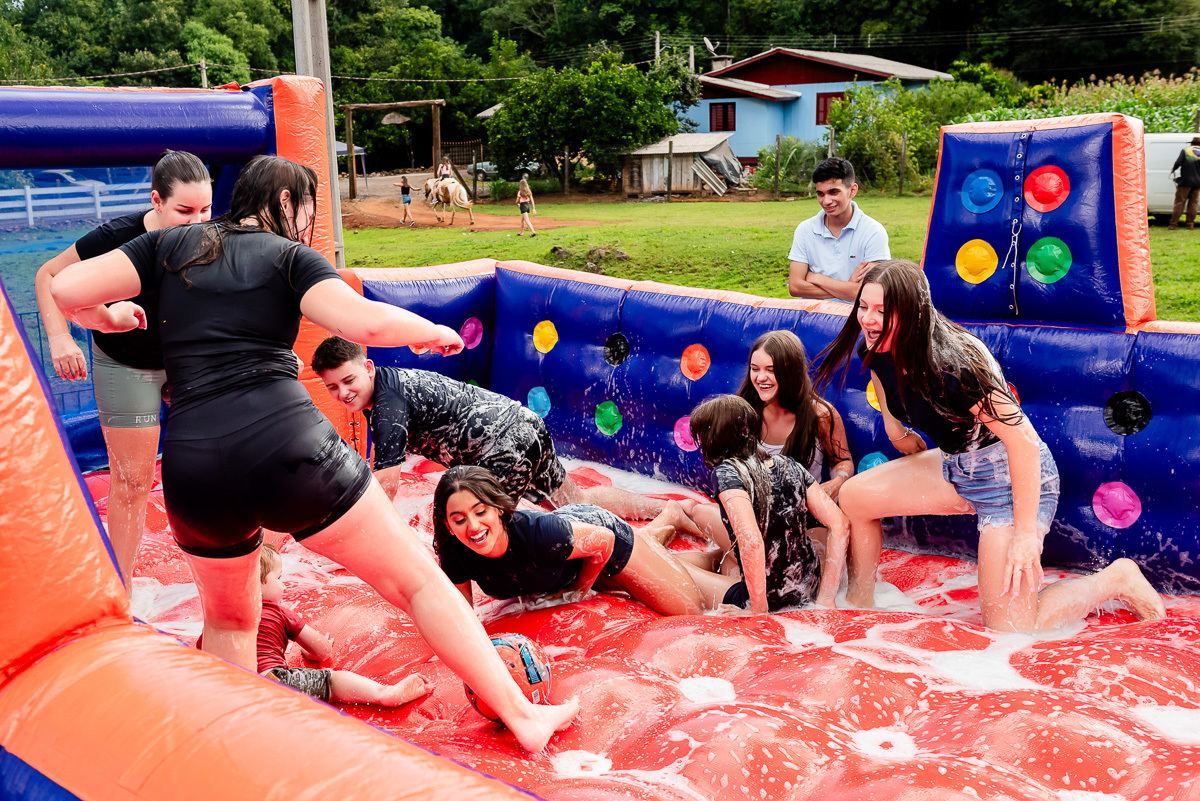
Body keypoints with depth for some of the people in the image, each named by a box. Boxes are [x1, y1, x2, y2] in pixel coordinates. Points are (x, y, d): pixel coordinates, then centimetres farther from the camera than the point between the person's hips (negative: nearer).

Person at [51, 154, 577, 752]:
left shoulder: (170, 244, 18)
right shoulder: (289, 256, 8)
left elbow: (65, 289, 8)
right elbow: (367, 322, -9)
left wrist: (109, 317, 29)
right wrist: (435, 331, 8)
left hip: (193, 467, 4)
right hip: (288, 445, -3)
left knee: (228, 621, 29)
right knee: (419, 579, 9)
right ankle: (522, 715, 14)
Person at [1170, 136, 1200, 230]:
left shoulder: (1185, 150, -3)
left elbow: (1178, 162, -13)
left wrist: (1173, 169, 5)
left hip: (1186, 181, -3)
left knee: (1179, 202, 1)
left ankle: (1174, 223, -1)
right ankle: (1190, 224, 6)